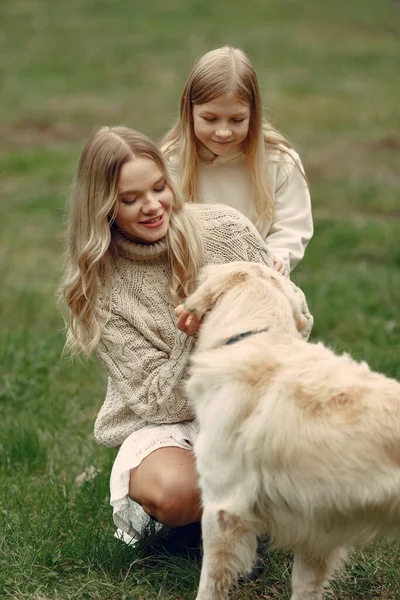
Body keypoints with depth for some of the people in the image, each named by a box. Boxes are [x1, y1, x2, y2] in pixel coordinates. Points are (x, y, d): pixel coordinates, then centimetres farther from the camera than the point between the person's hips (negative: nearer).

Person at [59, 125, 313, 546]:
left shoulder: (226, 229, -6)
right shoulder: (101, 288, -10)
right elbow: (158, 401, -12)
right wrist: (196, 339, -30)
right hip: (163, 426, -2)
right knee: (174, 490, -36)